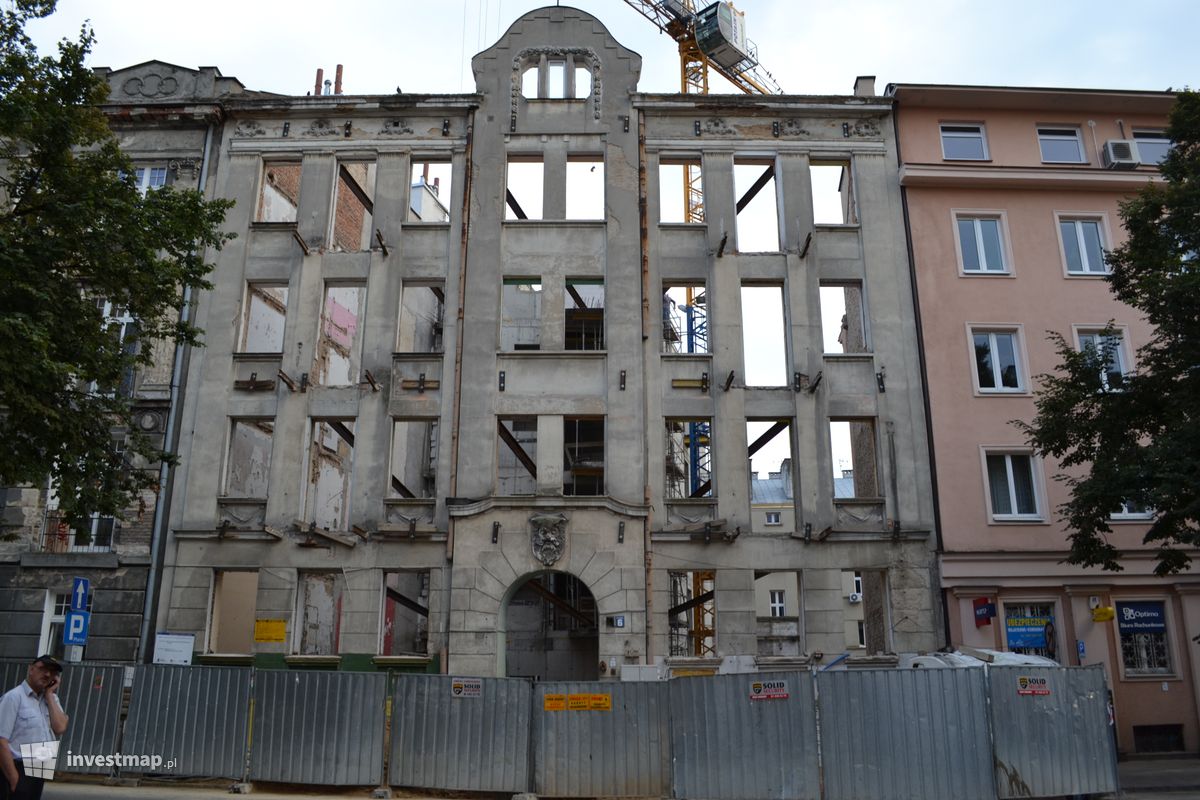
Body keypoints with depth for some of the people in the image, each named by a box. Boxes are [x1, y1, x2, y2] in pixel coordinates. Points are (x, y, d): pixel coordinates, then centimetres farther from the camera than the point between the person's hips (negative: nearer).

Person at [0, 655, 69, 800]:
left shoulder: (51, 699, 11)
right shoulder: (14, 697, -11)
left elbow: (60, 728, -5)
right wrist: (14, 778, -20)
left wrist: (49, 694, -4)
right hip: (19, 770, -7)